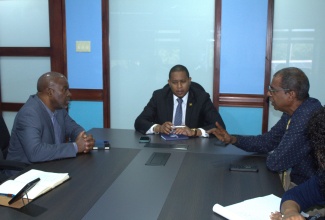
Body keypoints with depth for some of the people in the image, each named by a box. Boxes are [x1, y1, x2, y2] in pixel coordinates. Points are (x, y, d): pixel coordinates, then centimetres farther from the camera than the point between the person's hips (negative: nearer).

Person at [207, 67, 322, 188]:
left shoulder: (306, 116, -30)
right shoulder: (293, 112, 2)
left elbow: (276, 162, -29)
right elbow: (268, 140, 10)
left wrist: (271, 156, -4)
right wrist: (232, 139, -3)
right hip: (293, 175, 8)